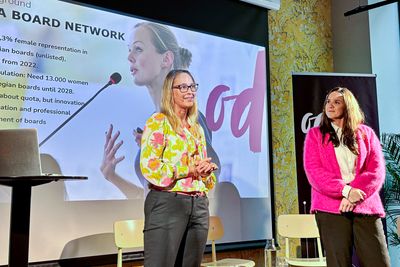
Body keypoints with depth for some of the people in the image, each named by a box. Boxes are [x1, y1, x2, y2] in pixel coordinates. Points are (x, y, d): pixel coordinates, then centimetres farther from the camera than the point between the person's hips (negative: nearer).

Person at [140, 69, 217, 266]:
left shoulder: (197, 128, 18)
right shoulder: (158, 122, -3)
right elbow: (149, 167, -13)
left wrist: (207, 169, -1)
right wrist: (188, 170, -17)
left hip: (199, 205, 7)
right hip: (166, 203, -7)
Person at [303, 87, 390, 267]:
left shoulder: (366, 133, 15)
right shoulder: (315, 134, 11)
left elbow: (377, 170, 4)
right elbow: (313, 170, -1)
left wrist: (355, 195, -12)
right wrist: (345, 190, -14)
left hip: (365, 206, 2)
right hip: (330, 208, -1)